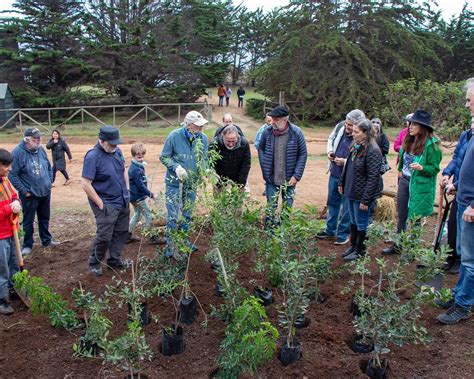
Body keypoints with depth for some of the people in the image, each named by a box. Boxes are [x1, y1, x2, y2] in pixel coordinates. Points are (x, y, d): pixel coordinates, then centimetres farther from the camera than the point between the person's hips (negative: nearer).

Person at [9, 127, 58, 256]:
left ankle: (46, 240, 35)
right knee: (28, 221, 7)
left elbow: (49, 167, 15)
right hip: (29, 195, -5)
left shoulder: (41, 150, 1)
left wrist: (50, 182, 7)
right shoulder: (18, 152, -17)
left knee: (45, 218, 19)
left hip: (45, 192, 6)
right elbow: (12, 175, -16)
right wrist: (23, 190, -16)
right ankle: (27, 245, 21)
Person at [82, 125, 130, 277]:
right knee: (104, 236, -5)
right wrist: (101, 204, -17)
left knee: (122, 232, 14)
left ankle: (115, 260, 31)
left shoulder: (117, 150, 2)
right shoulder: (92, 157, -20)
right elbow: (86, 185, -21)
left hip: (123, 201, 7)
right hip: (107, 204, -7)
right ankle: (94, 263, 17)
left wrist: (126, 192, 13)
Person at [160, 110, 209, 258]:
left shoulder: (203, 138, -6)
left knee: (187, 215, 18)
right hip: (175, 183, -4)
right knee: (174, 216, -2)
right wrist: (176, 167, -24)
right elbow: (164, 157, -9)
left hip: (192, 184, 4)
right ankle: (171, 247, 12)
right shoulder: (174, 136, -17)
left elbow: (204, 159, 6)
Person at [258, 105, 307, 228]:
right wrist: (265, 170, -1)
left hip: (289, 179, 0)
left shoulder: (296, 133, -11)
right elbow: (261, 149, 6)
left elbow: (303, 154, -5)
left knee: (288, 207, 12)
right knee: (271, 207, 7)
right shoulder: (267, 132, -8)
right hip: (271, 178, 0)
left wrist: (297, 175, -10)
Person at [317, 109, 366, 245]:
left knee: (347, 206, 7)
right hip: (334, 173, 7)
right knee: (332, 202, 20)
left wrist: (345, 162, -26)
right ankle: (330, 229, 38)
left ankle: (343, 234, 24)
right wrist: (330, 151, -2)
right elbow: (331, 139, 15)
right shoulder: (340, 126, -5)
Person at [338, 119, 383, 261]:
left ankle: (360, 251, 24)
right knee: (353, 221, 21)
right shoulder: (355, 147, 5)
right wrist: (342, 183, 15)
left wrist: (365, 200, -22)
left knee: (361, 224, 8)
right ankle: (353, 246, 37)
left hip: (362, 195, -8)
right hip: (351, 192, 8)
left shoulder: (373, 151, -21)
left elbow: (373, 178, -22)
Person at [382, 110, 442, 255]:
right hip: (404, 181, 7)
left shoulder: (431, 145, -16)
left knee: (414, 219, 4)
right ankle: (397, 246, 30)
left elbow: (435, 168, -14)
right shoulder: (409, 141, 4)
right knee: (401, 216, 16)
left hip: (420, 186, -7)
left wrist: (422, 168, -31)